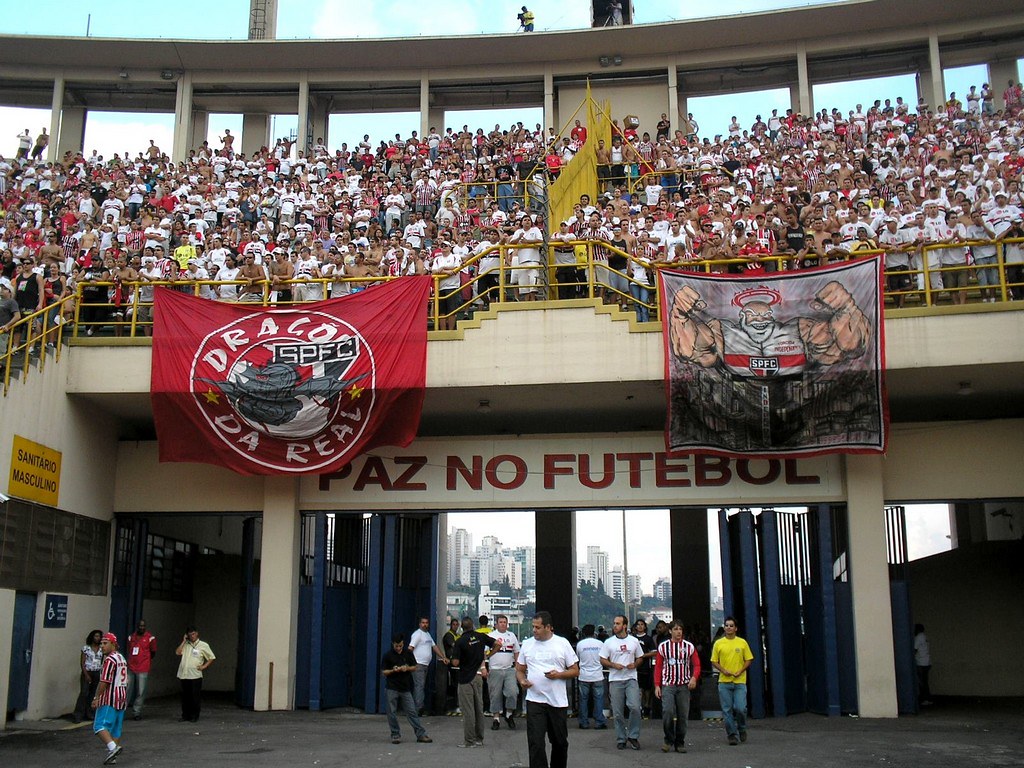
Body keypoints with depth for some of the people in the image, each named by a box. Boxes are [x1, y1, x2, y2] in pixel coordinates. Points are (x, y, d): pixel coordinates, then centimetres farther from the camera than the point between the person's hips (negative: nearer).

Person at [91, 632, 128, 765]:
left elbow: (104, 681, -18)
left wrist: (97, 697, -12)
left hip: (109, 699, -9)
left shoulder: (109, 660, -12)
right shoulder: (122, 659, 17)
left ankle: (113, 747, -26)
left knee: (100, 726, -10)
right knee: (116, 728, 10)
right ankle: (113, 756, 12)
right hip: (122, 698, 9)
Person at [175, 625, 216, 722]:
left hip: (195, 675, -3)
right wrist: (184, 641, 0)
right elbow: (177, 652, -1)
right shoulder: (185, 644, 13)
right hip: (184, 675, 3)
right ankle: (186, 716, 17)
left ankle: (195, 716, 7)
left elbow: (211, 658, 7)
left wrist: (204, 666, -4)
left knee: (195, 697, -2)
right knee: (185, 697, 7)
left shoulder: (203, 645, 4)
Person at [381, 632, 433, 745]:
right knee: (392, 713, 2)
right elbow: (383, 672, -1)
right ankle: (395, 735, 15)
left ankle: (421, 734, 5)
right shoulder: (387, 656, -3)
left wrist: (407, 668, -11)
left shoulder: (408, 653, 4)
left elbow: (415, 667, 10)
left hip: (405, 688, 1)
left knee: (412, 712, 2)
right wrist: (393, 671, -19)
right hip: (392, 688, -1)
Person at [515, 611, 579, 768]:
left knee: (560, 742, 12)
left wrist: (558, 674, -15)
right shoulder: (527, 644, 7)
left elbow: (575, 671, 3)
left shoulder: (562, 643, 1)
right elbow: (519, 669, 14)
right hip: (535, 701, 0)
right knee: (535, 744, -8)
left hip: (558, 702, 0)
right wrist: (522, 680, -7)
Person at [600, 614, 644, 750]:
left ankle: (633, 736, 2)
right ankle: (621, 739, 14)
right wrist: (613, 665, -12)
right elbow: (602, 660, 5)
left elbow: (640, 658, 14)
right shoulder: (609, 642, 4)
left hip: (631, 679, 0)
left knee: (635, 707, -14)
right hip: (615, 680, 0)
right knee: (618, 712, 3)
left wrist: (635, 664, -7)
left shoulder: (634, 641, 5)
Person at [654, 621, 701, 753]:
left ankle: (680, 743, 16)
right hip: (668, 685, -1)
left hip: (684, 686, 1)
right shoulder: (663, 646, 3)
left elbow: (697, 664, 7)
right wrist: (657, 685, 0)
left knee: (683, 715, 3)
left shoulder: (689, 646, 5)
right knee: (667, 712, -16)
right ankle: (669, 740, 2)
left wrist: (694, 678, -12)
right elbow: (658, 666, 6)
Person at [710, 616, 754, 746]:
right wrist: (723, 670, -10)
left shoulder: (742, 642, 4)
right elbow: (714, 661, 7)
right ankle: (732, 735, 8)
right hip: (724, 682, 1)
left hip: (740, 681, -1)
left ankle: (742, 729, 18)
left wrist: (740, 671, -8)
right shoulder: (718, 643, 5)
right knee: (727, 710, -1)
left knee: (740, 708, -8)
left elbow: (749, 660, 6)